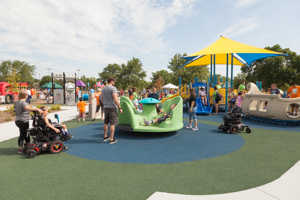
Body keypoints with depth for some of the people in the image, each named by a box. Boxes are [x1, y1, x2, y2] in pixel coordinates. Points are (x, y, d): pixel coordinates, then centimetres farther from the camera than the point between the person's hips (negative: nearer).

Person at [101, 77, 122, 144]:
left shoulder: (103, 89, 12)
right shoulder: (113, 88, -12)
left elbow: (102, 99, 19)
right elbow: (115, 99, -19)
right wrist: (120, 108, -15)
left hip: (106, 108, 8)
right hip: (112, 107, -8)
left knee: (106, 123, 16)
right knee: (112, 124, -3)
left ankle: (105, 137, 27)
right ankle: (111, 139, -1)